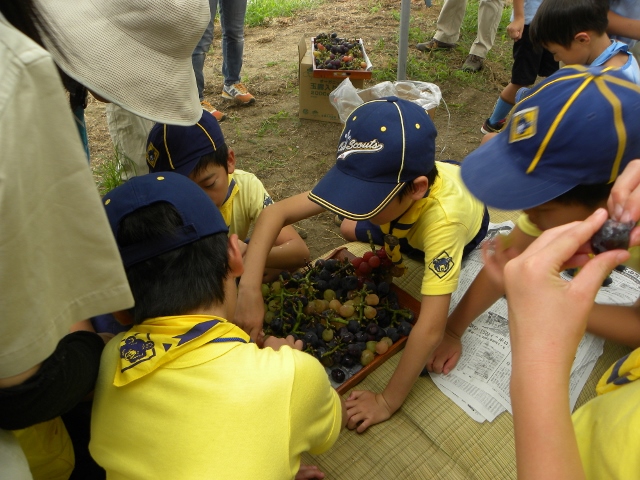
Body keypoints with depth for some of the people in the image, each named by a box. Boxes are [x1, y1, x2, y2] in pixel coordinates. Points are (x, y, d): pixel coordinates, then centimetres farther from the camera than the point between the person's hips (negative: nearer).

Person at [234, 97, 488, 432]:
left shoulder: (443, 217, -52)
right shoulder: (374, 179, -38)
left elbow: (430, 328, -54)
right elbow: (275, 213, -39)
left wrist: (388, 402, -46)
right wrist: (249, 288, -52)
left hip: (469, 223, -3)